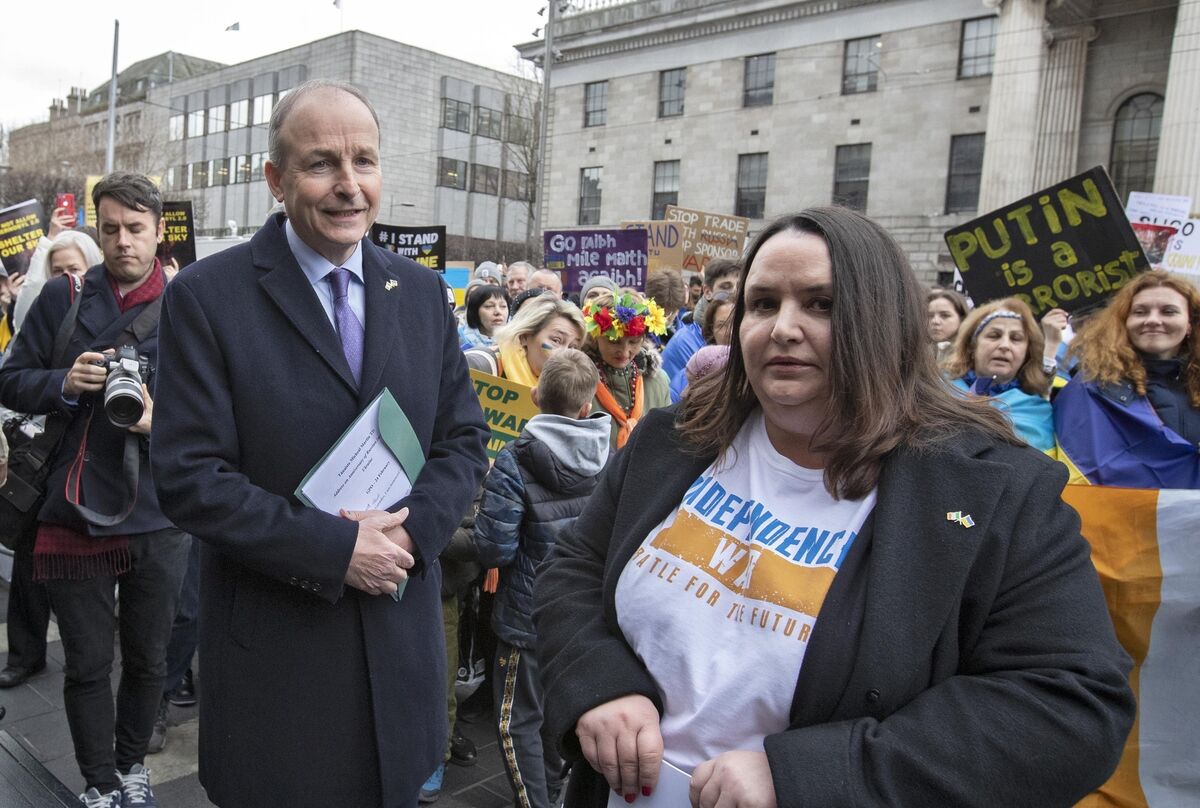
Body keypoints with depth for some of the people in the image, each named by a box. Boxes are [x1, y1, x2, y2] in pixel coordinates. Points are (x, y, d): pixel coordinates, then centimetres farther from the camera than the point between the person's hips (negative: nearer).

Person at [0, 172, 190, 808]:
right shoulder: (63, 297, 3)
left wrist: (160, 422, -21)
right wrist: (64, 383, -14)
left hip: (157, 517, 0)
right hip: (74, 512, 0)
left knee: (147, 660, 15)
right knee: (87, 664, 11)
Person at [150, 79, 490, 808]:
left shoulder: (423, 293, 3)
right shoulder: (208, 296, -9)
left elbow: (465, 439, 5)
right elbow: (189, 475, -13)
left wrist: (411, 528, -13)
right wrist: (335, 549, -20)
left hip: (402, 639, 4)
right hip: (273, 644, -3)